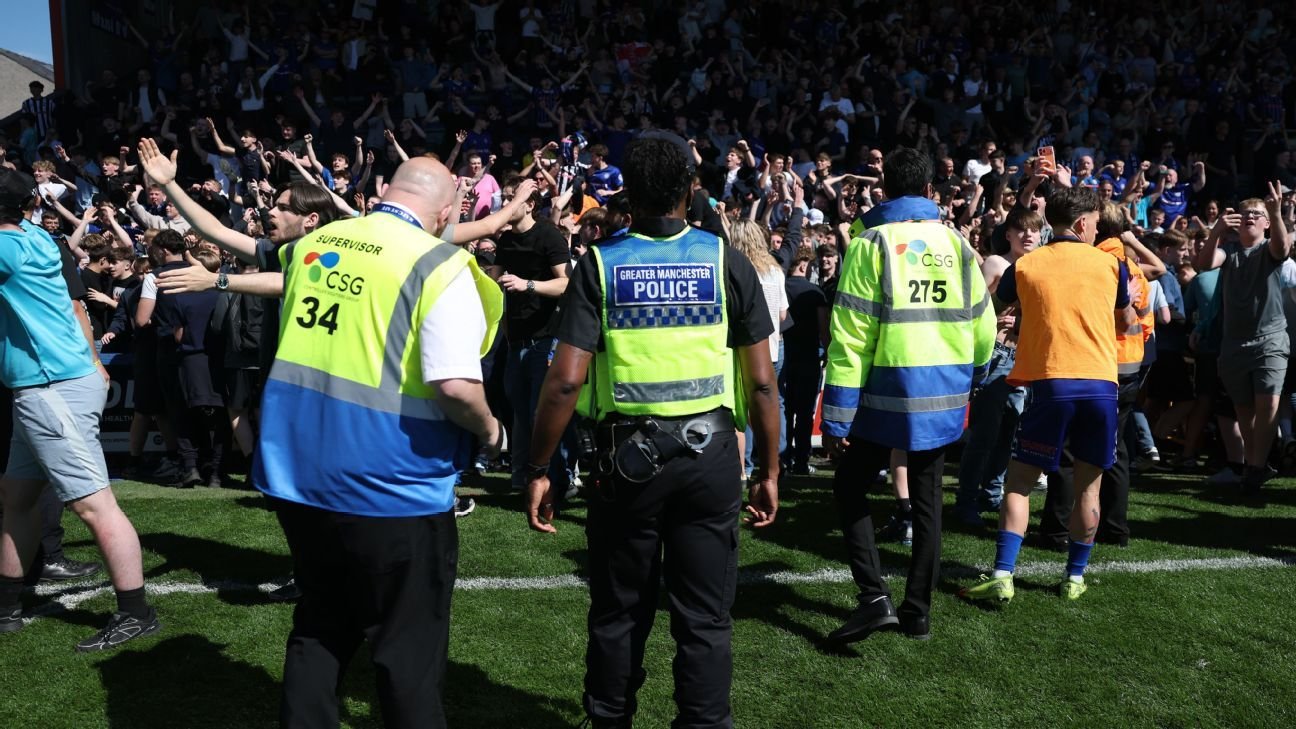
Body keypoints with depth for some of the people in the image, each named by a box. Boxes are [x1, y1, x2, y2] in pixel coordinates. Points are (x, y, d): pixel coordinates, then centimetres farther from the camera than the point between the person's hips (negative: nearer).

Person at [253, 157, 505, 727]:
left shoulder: (309, 245, 6)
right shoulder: (439, 265, -13)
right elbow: (455, 386, -22)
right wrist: (488, 430, -3)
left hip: (296, 471, 6)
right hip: (390, 486, -6)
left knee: (320, 628, 24)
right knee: (408, 650, 11)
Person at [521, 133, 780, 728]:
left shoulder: (600, 263, -4)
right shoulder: (726, 261, -2)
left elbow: (565, 380, -11)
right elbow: (761, 381, -2)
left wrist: (539, 469, -2)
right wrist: (769, 470, 7)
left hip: (627, 455, 0)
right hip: (710, 454, 0)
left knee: (619, 614, 17)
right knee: (704, 617, 10)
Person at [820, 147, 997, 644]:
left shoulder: (870, 242, -7)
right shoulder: (957, 243, 6)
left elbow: (850, 336, -13)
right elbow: (983, 329, 8)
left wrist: (836, 415, -11)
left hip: (887, 393, -4)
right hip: (944, 396, 4)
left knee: (849, 487, 12)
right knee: (926, 500, 15)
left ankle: (874, 598, 1)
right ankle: (918, 612, 23)